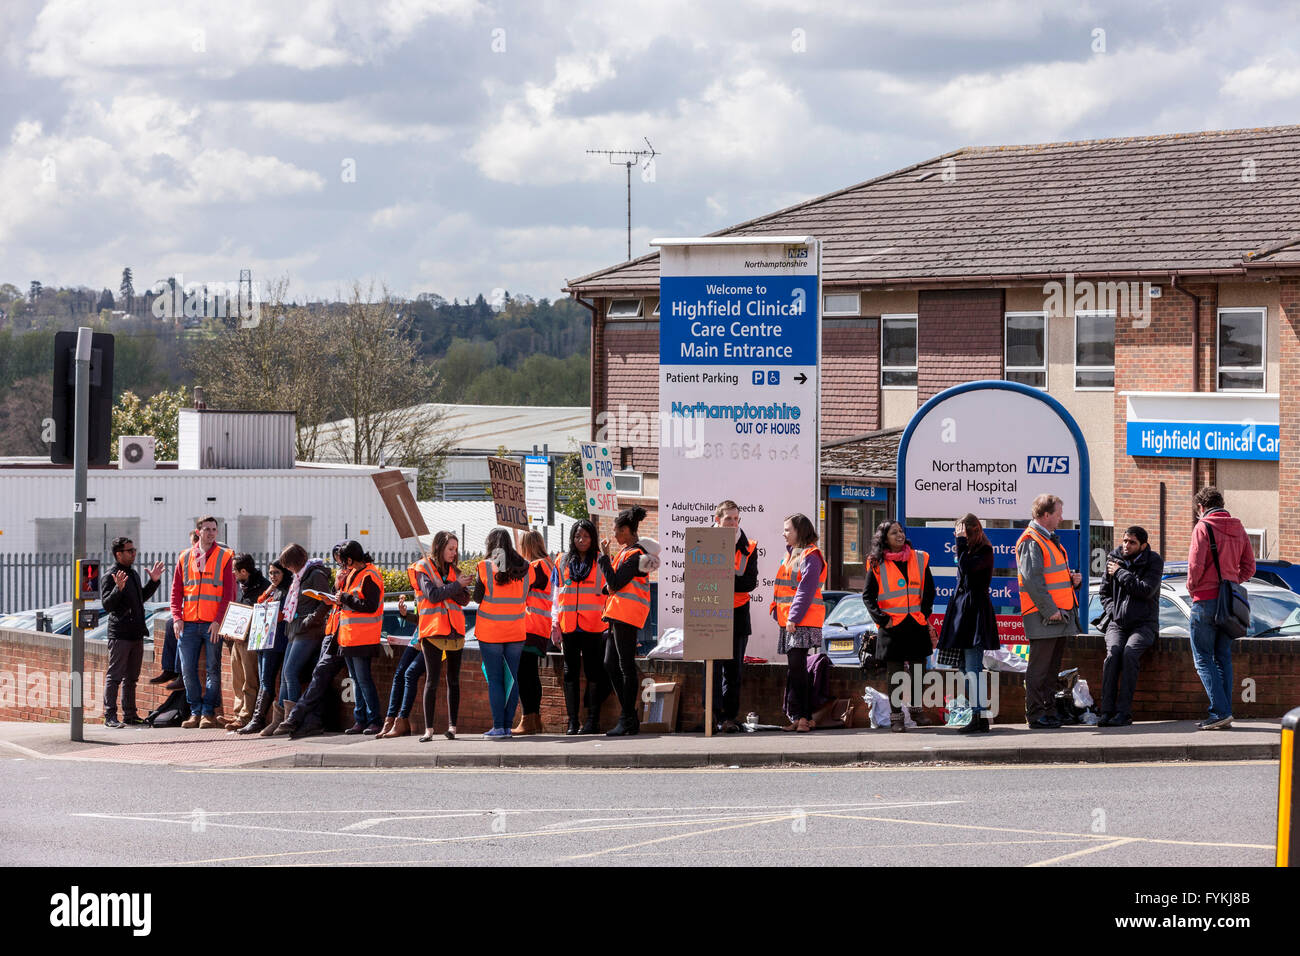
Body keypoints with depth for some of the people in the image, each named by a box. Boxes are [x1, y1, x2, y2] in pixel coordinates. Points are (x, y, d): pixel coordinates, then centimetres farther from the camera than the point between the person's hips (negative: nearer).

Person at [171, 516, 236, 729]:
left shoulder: (225, 557, 3)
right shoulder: (185, 557, 12)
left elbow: (229, 592, -2)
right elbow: (176, 590, 12)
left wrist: (219, 620, -12)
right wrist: (177, 617, -1)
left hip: (214, 624, -3)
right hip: (189, 623, 3)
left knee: (213, 670, -1)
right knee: (188, 670, 2)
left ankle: (208, 712, 5)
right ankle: (195, 712, 10)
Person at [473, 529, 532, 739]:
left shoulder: (485, 567, -8)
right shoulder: (525, 569, 2)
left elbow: (477, 597, -2)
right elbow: (524, 597, 10)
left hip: (490, 632, -3)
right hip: (516, 632, 3)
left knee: (494, 680, -1)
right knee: (511, 678, 8)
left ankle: (498, 727, -5)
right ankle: (508, 725, 7)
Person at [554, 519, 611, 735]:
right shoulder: (562, 563, 12)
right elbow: (556, 595, 13)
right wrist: (555, 622, 4)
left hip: (593, 626, -3)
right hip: (568, 626, 3)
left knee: (593, 671, -1)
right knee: (570, 672, 3)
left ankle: (593, 720, 2)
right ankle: (573, 721, 5)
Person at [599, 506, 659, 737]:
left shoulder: (634, 555, -15)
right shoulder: (627, 550, 17)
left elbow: (615, 583, -19)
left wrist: (604, 556, -13)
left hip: (626, 616, -11)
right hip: (618, 614, 11)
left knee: (626, 667, -7)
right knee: (610, 664, 12)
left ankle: (628, 721, -5)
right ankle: (629, 717, 15)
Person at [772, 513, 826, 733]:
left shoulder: (810, 557, -8)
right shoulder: (791, 554, 20)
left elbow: (806, 590, -15)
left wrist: (793, 618, -19)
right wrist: (778, 613, 13)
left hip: (803, 623, -9)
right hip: (789, 622, 9)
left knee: (797, 667, -12)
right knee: (794, 668, 8)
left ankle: (802, 716, -12)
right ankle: (797, 717, 9)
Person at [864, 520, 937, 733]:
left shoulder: (919, 559, 8)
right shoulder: (877, 565, 2)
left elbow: (929, 591, 14)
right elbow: (868, 596, 2)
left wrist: (924, 615, 5)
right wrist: (881, 618, -8)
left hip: (917, 625, 2)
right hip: (892, 627, -2)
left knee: (918, 672, 4)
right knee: (896, 675, 0)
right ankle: (896, 718, 3)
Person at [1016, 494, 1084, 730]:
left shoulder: (1050, 539, 20)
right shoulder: (1031, 542, -12)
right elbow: (1032, 579, -19)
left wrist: (1072, 578, 10)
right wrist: (1050, 610, -21)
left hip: (1059, 615, 10)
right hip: (1043, 616, -10)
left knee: (1051, 668, 13)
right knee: (1039, 668, -6)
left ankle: (1049, 712, 19)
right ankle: (1035, 716, -4)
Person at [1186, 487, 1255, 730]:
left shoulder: (1203, 528, -9)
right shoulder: (1238, 529, 10)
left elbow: (1195, 565, -16)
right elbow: (1249, 568, 11)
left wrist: (1192, 588, 1)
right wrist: (1231, 582, 14)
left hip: (1206, 600, -6)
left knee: (1203, 658, -2)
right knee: (1223, 657, 12)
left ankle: (1220, 712, -12)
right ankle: (1225, 714, 9)